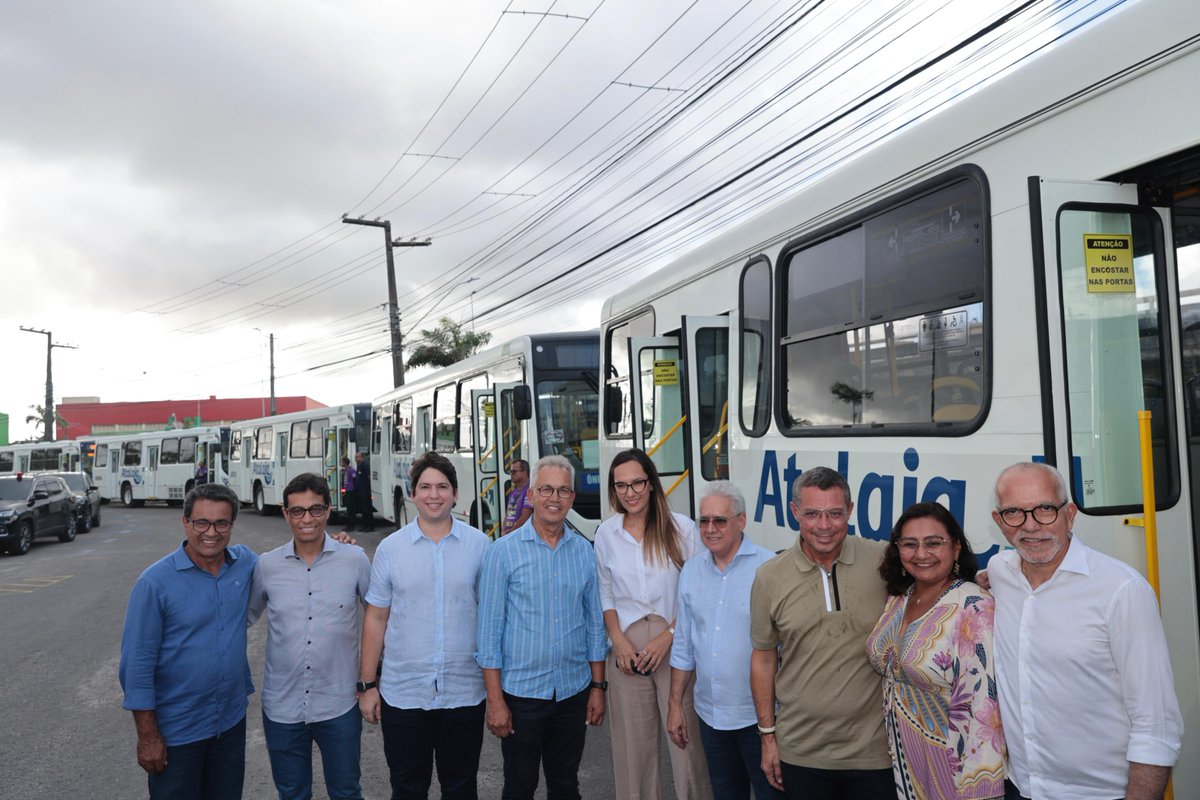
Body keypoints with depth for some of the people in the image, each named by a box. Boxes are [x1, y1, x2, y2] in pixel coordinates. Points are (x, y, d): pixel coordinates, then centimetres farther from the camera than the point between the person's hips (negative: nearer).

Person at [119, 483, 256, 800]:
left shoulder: (245, 562, -4)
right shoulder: (155, 582, -16)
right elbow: (138, 663, -13)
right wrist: (147, 735, -12)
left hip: (233, 721, 4)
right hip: (176, 730, -4)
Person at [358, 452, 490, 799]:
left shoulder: (479, 545, -2)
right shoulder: (390, 548, -1)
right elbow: (376, 618, 3)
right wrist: (367, 684, 2)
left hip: (464, 693, 0)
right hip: (402, 695, 0)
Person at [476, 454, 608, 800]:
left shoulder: (584, 551, 2)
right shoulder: (503, 551, -9)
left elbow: (594, 624, 8)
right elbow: (489, 631, -8)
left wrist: (598, 686, 6)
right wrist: (495, 701, -10)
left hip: (573, 692, 3)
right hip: (521, 693, -3)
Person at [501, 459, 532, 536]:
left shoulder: (529, 491, -12)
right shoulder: (512, 492, 15)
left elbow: (524, 518, -16)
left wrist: (509, 532, -10)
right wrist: (503, 531, 1)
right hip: (508, 535, 8)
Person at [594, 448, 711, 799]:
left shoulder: (682, 528, -5)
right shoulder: (606, 533, 4)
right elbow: (605, 593, 11)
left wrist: (669, 635, -10)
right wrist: (618, 639, -2)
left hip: (675, 647, -2)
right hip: (628, 649, 3)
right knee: (633, 743, 9)